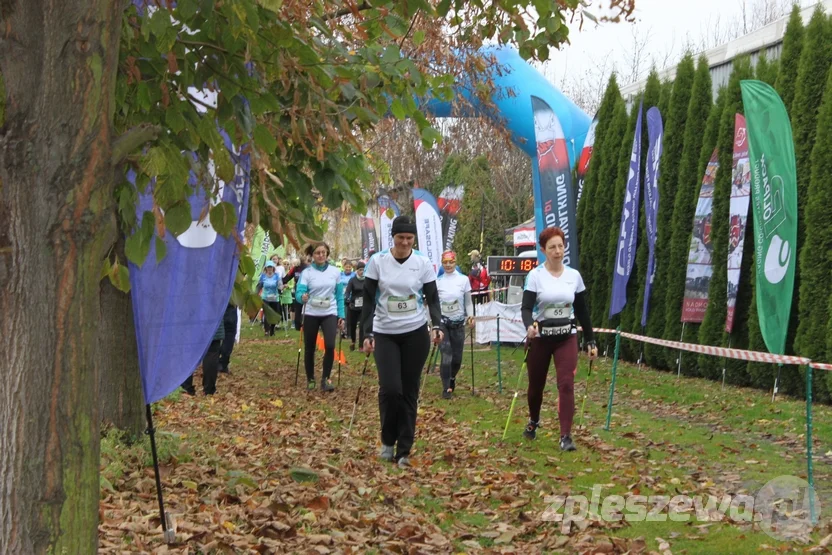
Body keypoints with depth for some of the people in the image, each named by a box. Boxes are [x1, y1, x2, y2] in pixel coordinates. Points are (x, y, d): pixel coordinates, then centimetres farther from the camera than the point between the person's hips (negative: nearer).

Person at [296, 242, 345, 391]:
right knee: (309, 348, 7)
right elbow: (299, 292, -11)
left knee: (330, 346, -18)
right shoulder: (307, 273, -3)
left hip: (330, 314, 0)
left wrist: (341, 315, 3)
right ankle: (310, 379, 24)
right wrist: (302, 297, -34)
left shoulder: (335, 272, 2)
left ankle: (326, 378, -5)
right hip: (311, 315, 0)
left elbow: (339, 295, 7)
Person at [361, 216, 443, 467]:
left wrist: (437, 326, -15)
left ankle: (404, 450, 11)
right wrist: (367, 334, -7)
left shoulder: (423, 263, -2)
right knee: (390, 388, -12)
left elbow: (432, 297, 2)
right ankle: (388, 441, 12)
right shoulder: (377, 261, -4)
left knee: (409, 391, 2)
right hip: (385, 334, -1)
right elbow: (369, 300, -1)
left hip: (415, 333, 1)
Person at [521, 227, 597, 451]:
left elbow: (582, 311, 8)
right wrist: (529, 325, -37)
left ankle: (566, 436, -11)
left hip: (567, 337, 1)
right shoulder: (535, 275, -8)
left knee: (566, 384, -13)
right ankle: (534, 421, 43)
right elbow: (526, 307, -15)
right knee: (536, 384, 13)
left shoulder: (574, 276, 2)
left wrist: (591, 341, 8)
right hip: (540, 337, -1)